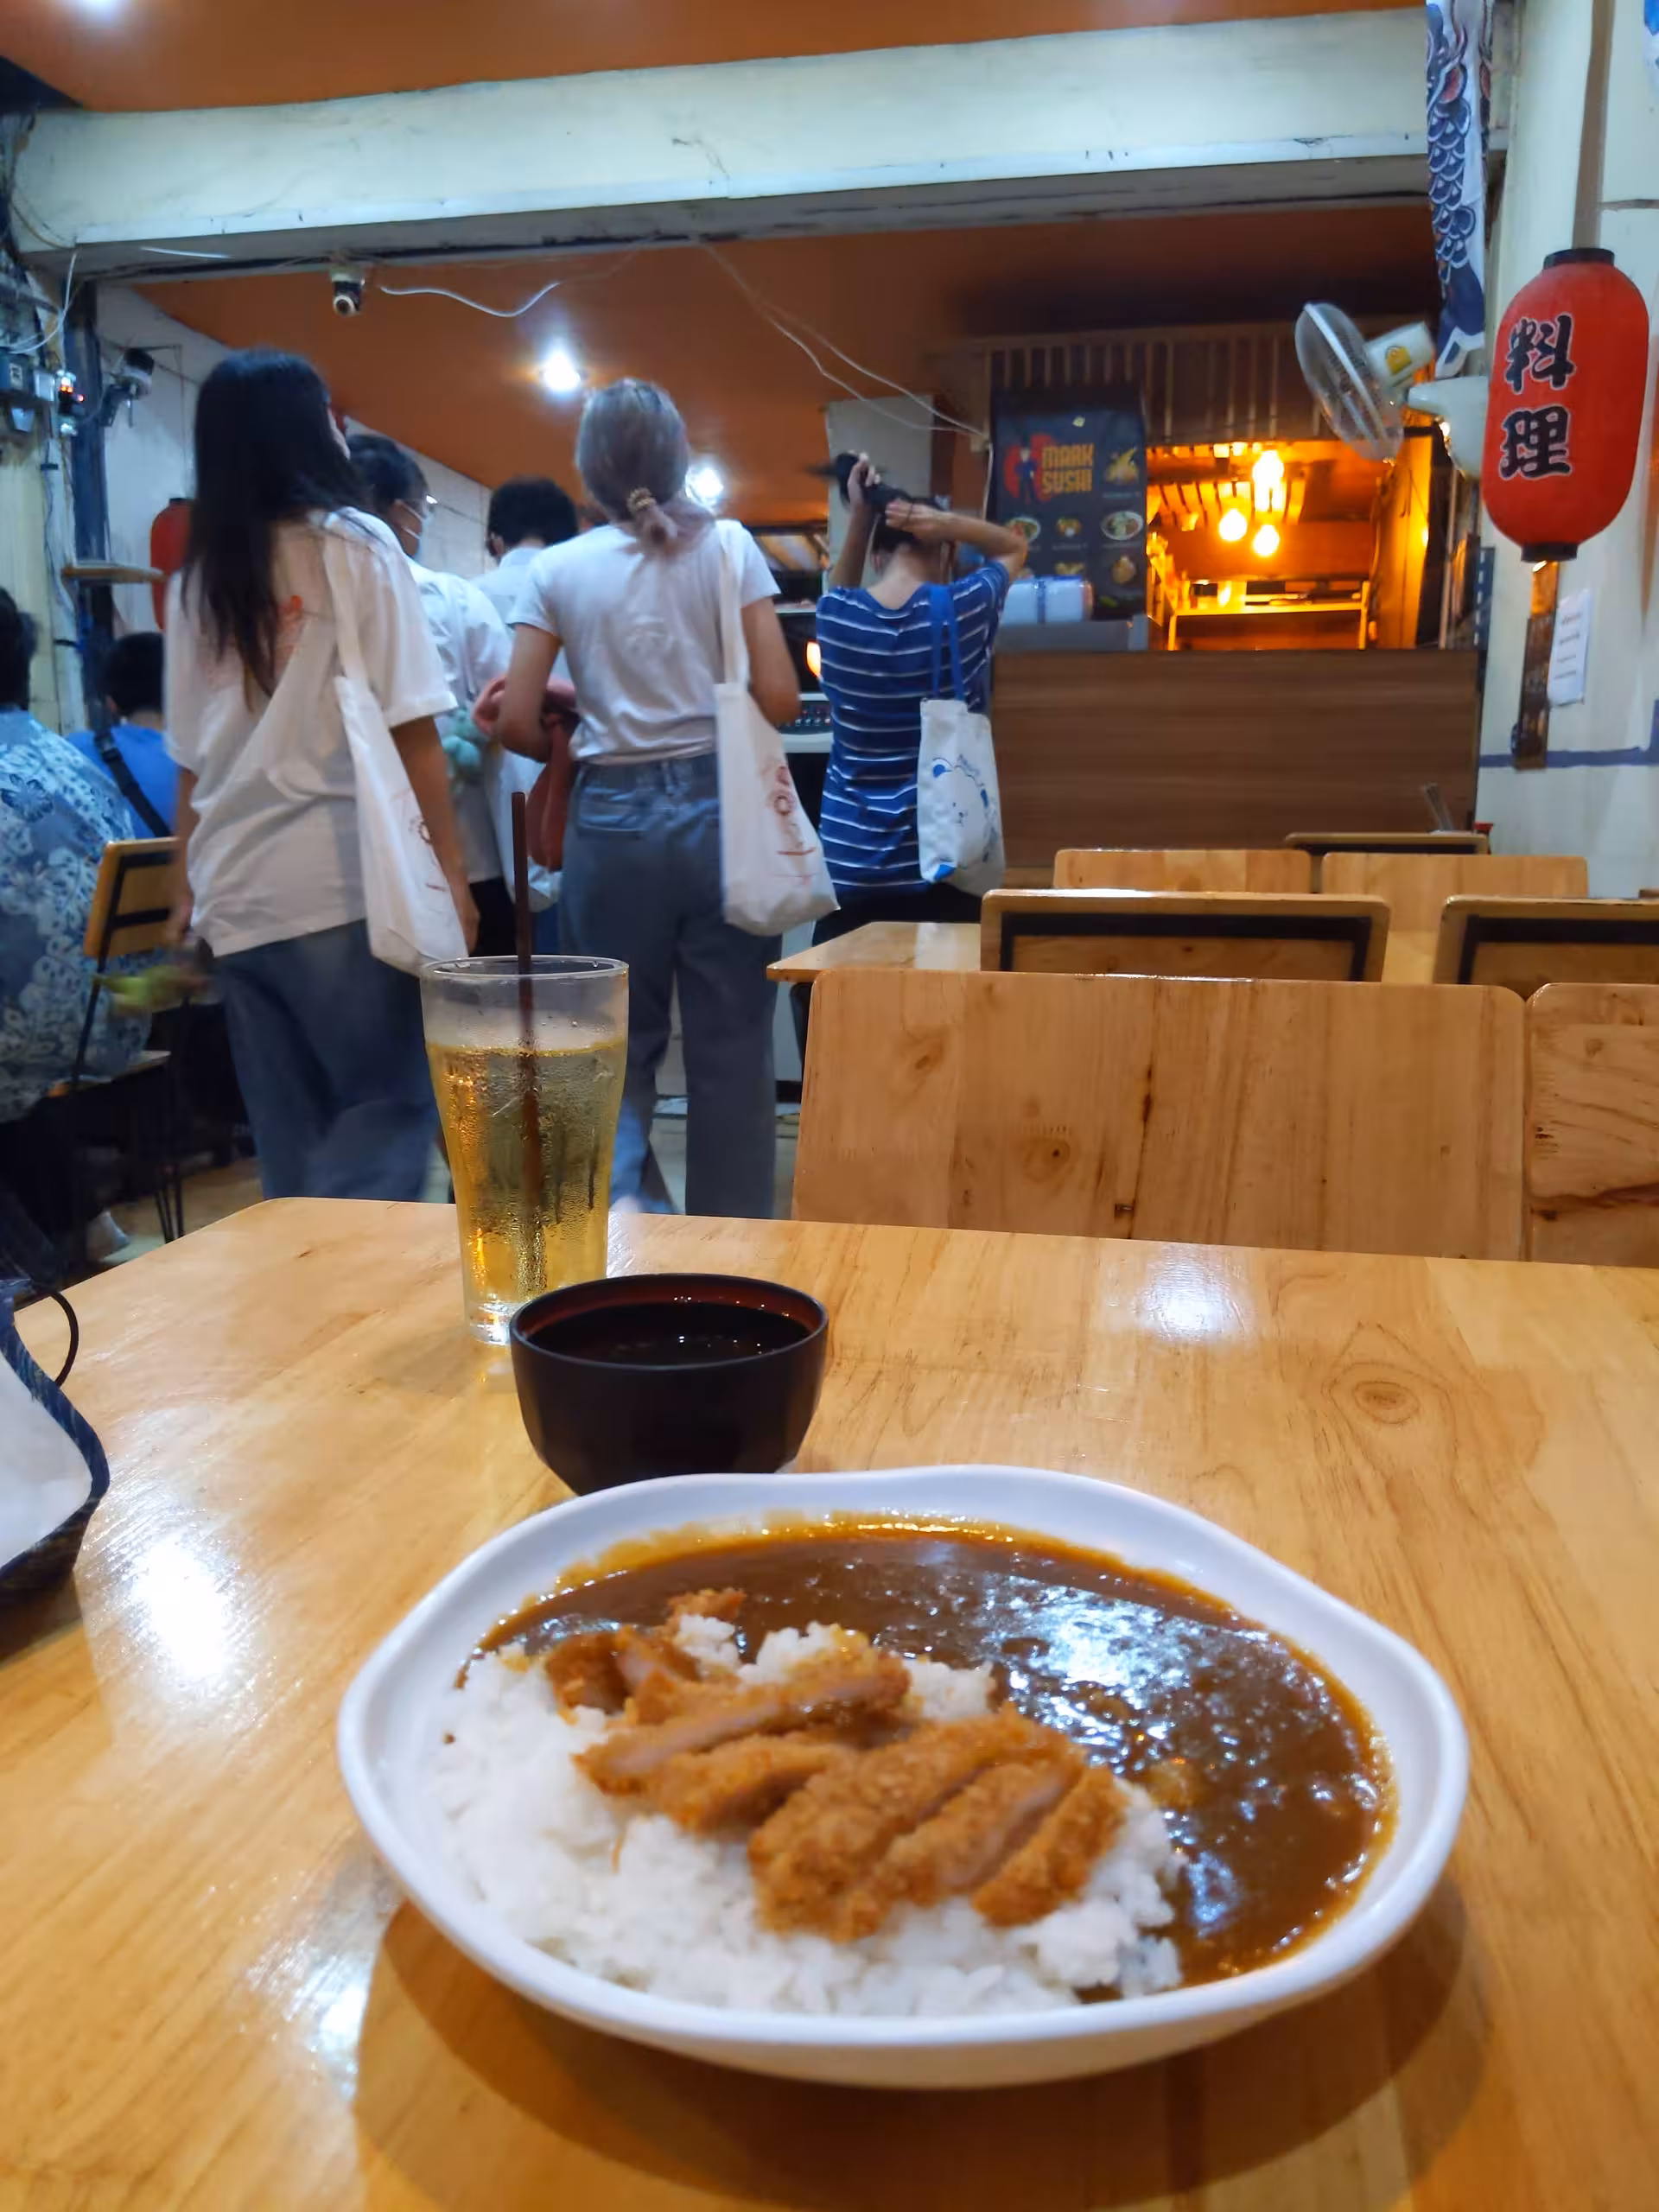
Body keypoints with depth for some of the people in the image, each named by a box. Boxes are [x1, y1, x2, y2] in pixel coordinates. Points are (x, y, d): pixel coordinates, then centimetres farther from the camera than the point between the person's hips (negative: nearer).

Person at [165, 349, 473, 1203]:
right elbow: (410, 731, -7)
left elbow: (190, 757, 14)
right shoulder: (353, 543, 0)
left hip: (234, 895, 6)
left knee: (290, 1135, 11)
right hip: (345, 880, -5)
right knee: (389, 1106, -1)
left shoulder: (196, 578, 14)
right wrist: (450, 869, -5)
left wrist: (188, 886, 19)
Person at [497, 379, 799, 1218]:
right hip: (718, 807, 0)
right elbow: (779, 697, -4)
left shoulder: (555, 569, 4)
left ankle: (620, 1197, -6)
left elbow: (517, 723, -1)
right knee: (732, 1044, 8)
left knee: (621, 1039, 14)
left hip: (613, 817, 1)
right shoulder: (728, 549, 2)